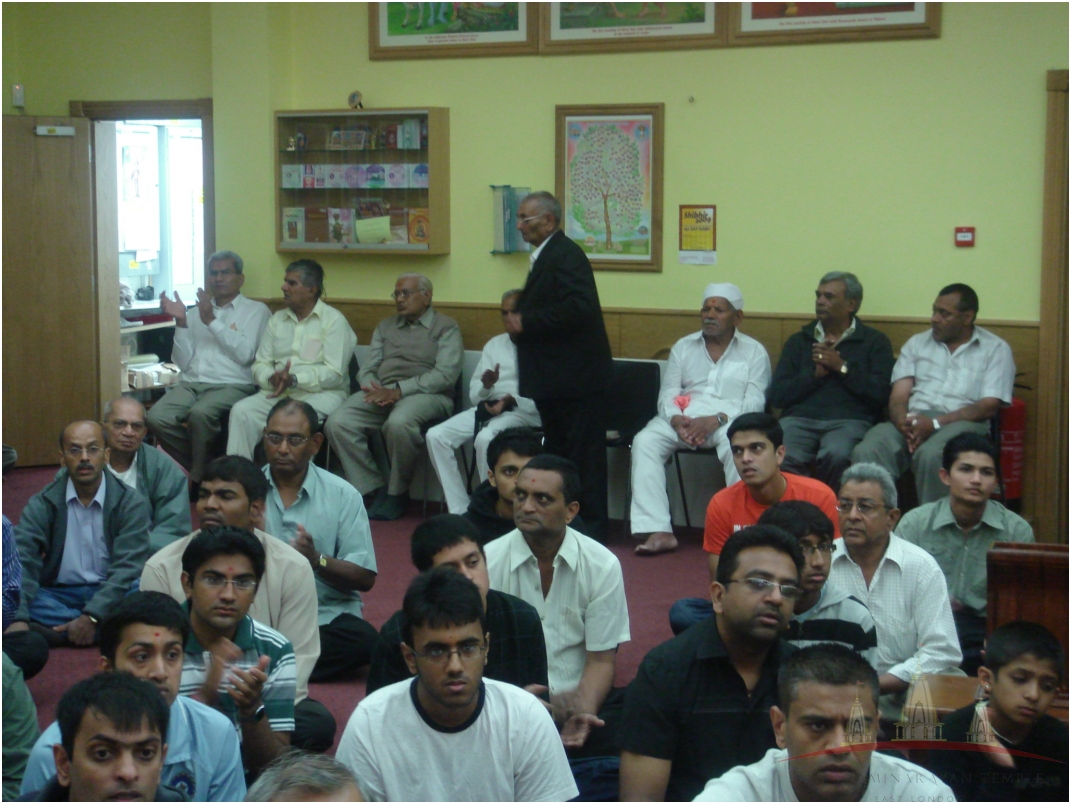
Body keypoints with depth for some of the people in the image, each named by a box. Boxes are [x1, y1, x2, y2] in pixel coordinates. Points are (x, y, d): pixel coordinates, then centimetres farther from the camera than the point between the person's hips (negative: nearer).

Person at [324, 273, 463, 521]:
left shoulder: (446, 328, 8)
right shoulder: (385, 327, 27)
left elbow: (445, 374, -7)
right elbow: (368, 369, 19)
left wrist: (398, 390, -16)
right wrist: (375, 390, -7)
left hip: (426, 395, -5)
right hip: (381, 391, 5)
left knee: (399, 423, -39)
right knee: (337, 423, -22)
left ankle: (397, 492, -16)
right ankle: (375, 489, -13)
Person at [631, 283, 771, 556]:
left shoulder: (753, 352, 10)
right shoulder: (683, 347, 20)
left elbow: (755, 401, -2)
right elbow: (667, 393, 11)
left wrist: (717, 419, -20)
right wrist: (676, 419, -13)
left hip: (729, 420, -3)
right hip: (683, 418, 3)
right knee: (644, 441, -25)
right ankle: (658, 531, -32)